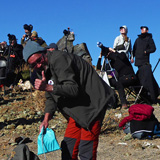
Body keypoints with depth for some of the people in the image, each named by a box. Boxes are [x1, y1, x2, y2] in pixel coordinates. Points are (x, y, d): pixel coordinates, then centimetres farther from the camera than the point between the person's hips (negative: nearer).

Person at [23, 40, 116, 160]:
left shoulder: (58, 59, -19)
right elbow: (51, 98, 14)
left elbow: (73, 89, -26)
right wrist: (46, 119, 2)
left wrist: (47, 87, -29)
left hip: (93, 104, -10)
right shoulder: (46, 69, 11)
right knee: (68, 148, 10)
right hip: (78, 109, 10)